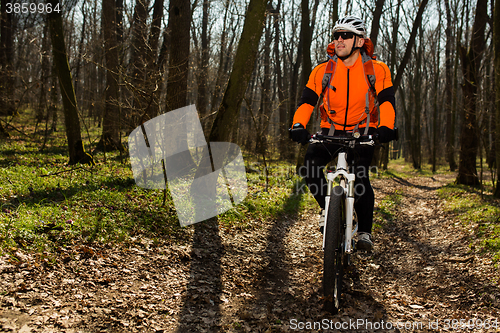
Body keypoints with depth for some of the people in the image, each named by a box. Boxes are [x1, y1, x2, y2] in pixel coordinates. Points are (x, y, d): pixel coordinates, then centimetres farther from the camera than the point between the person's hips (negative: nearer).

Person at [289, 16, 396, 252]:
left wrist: (386, 127, -33)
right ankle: (327, 206, 0)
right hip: (331, 132, 2)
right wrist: (298, 125, -29)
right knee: (310, 163, -25)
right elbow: (307, 101, -10)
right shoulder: (323, 71, -2)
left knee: (360, 177, -22)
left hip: (363, 134, -2)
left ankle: (365, 232, -4)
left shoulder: (377, 70, -5)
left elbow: (386, 101, -14)